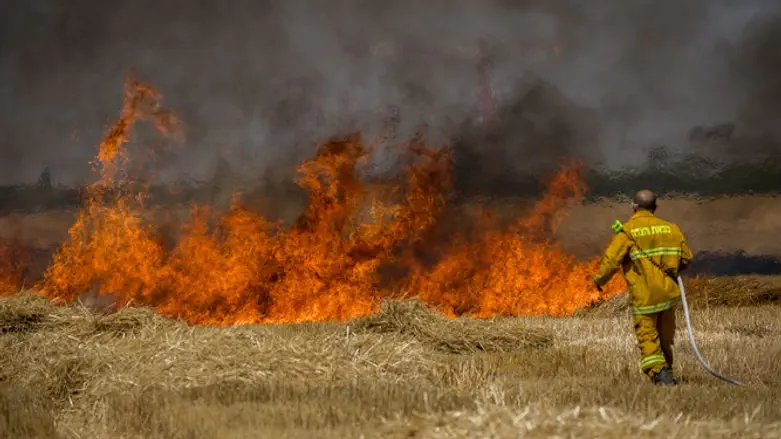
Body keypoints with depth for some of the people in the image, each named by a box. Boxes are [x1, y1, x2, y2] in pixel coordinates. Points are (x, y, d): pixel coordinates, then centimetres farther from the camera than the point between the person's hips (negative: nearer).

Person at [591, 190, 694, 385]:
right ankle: (666, 372, 26)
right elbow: (687, 258, 8)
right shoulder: (670, 228, 6)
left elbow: (611, 260, -14)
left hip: (643, 297, -4)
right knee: (665, 338, 17)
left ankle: (659, 373, -18)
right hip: (667, 293, 4)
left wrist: (599, 280, 4)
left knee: (647, 338, -2)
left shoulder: (627, 231, -8)